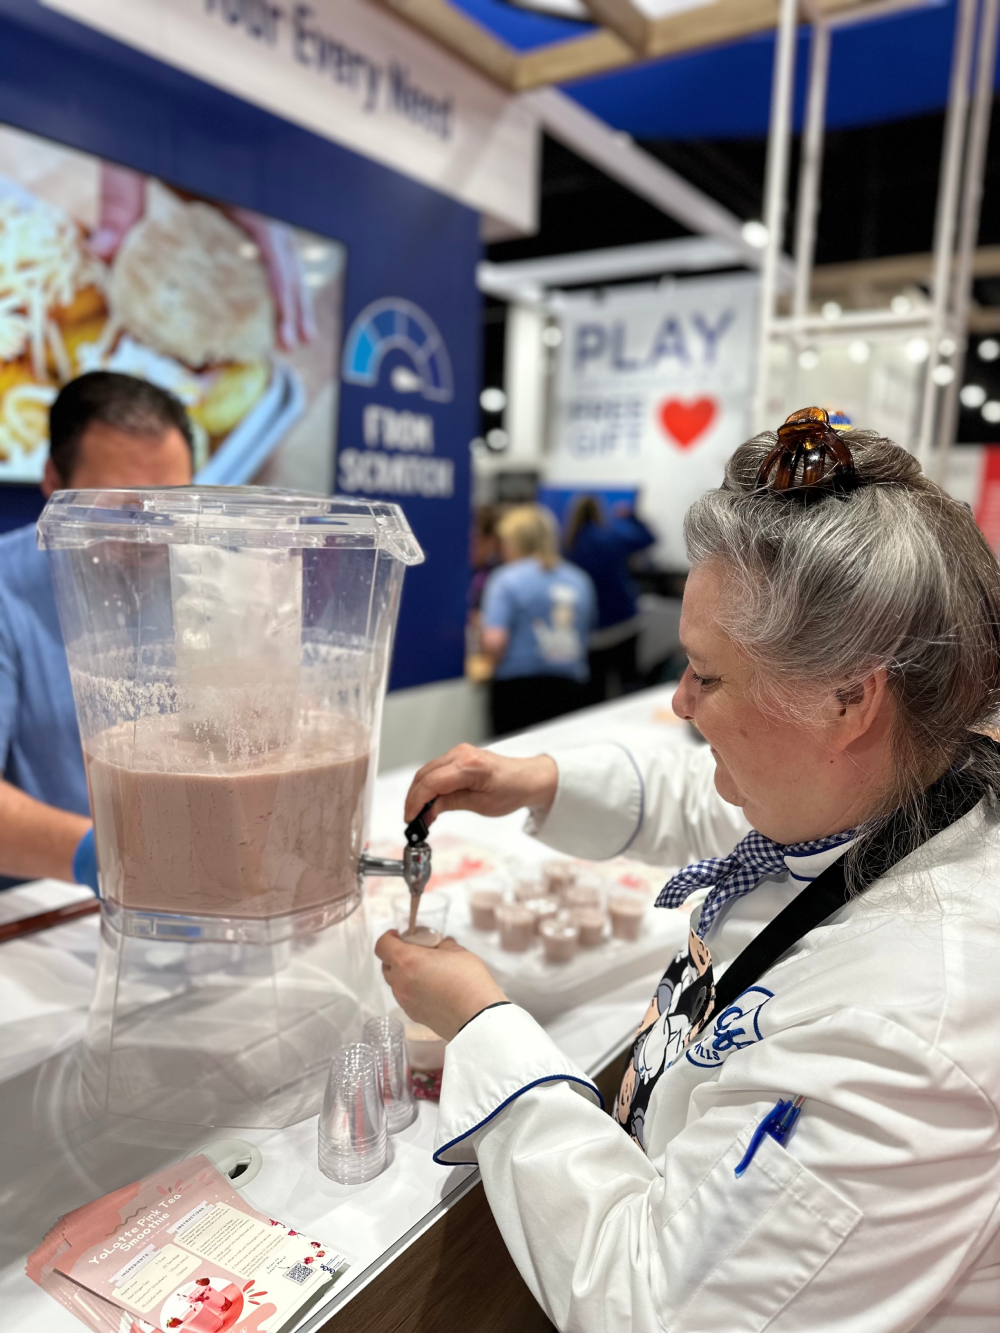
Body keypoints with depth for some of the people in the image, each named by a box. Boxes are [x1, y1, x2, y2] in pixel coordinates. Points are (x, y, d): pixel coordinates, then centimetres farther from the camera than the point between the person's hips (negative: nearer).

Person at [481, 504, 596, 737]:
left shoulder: (507, 579, -6)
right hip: (572, 689, 5)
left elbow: (493, 643, -15)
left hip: (519, 689, -4)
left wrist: (482, 628, 5)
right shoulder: (580, 580, 10)